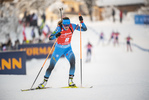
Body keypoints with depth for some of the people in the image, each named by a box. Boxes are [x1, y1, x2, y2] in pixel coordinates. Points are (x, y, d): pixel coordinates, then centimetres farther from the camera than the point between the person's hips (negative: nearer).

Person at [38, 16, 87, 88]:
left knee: (72, 62, -24)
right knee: (51, 66, -1)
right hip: (58, 49, -2)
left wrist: (81, 21, -30)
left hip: (68, 49, 2)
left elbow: (84, 29, -13)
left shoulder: (72, 26, -16)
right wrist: (56, 36, -54)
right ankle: (45, 81, 17)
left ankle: (70, 81, -15)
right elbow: (50, 38, -32)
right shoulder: (59, 28, -25)